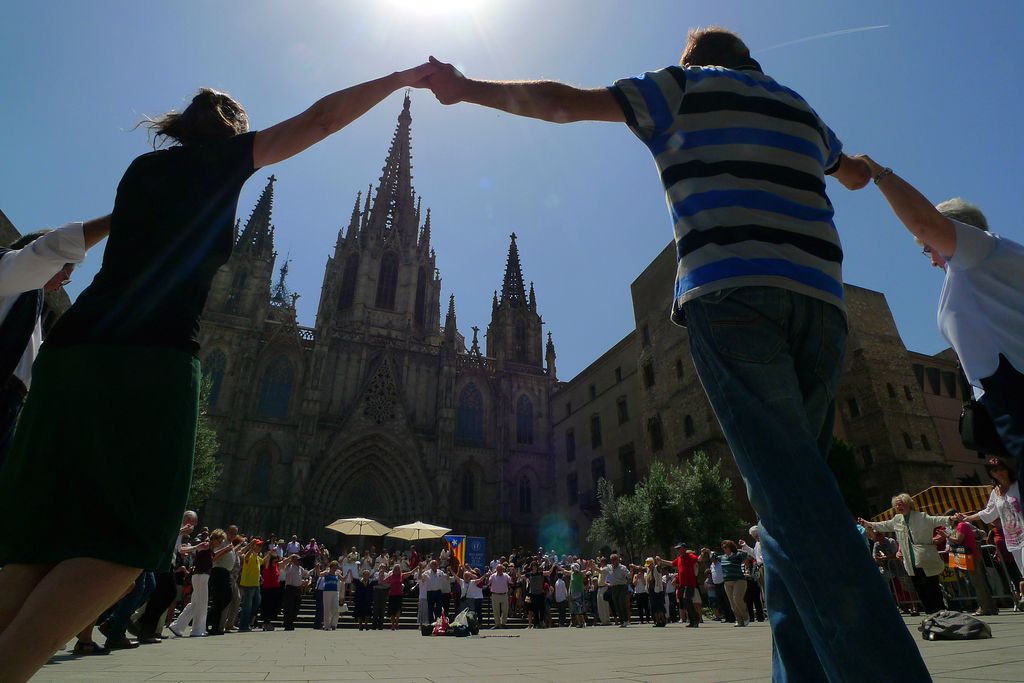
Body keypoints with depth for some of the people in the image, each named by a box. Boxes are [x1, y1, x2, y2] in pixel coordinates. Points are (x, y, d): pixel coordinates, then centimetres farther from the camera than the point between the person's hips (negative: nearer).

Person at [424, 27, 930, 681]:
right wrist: (857, 163, 76)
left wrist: (464, 87, 26)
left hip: (729, 288, -5)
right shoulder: (799, 106, 33)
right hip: (820, 295, 6)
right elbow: (856, 174, 51)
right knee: (798, 477, 5)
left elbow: (561, 101, 13)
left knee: (789, 487, -14)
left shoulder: (685, 86, 19)